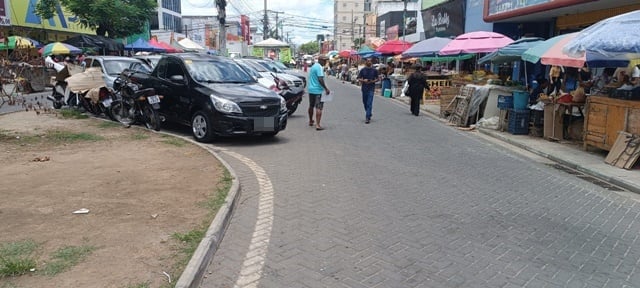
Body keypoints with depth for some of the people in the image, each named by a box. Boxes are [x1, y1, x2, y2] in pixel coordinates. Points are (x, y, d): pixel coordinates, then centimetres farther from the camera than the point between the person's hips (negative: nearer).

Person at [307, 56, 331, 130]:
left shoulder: (313, 66, 15)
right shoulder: (319, 67, -15)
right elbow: (320, 79, -23)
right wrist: (326, 89, -18)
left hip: (311, 89, 10)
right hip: (318, 90, -10)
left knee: (311, 106, 21)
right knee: (319, 107, -10)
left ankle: (311, 121, 36)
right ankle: (318, 125, -14)